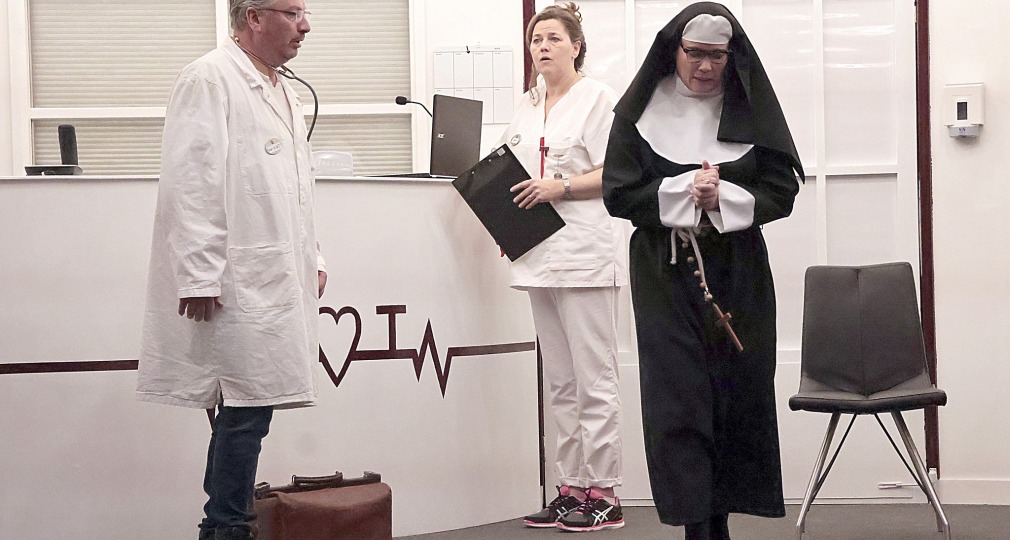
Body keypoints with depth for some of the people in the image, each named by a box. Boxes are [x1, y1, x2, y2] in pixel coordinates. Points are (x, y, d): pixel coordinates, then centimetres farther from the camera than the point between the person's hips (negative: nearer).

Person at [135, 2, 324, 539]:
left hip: (276, 282, 9)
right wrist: (199, 278, -19)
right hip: (238, 285, -9)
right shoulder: (209, 80, -9)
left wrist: (311, 261, 22)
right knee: (248, 407, -9)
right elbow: (190, 185, -15)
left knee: (247, 408, 10)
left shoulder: (283, 92, 19)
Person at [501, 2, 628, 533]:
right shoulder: (527, 105, 18)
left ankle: (603, 494, -2)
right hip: (540, 252, 7)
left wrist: (559, 186, -18)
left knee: (593, 380, -6)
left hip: (583, 253, -7)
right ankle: (572, 486, 15)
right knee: (560, 384, 10)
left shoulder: (597, 97, -2)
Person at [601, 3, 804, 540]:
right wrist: (683, 191, -16)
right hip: (666, 274, -2)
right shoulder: (642, 110, 0)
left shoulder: (751, 108, 4)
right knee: (678, 398, -6)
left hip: (738, 275, 2)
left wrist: (723, 197, -15)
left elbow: (781, 190, 1)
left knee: (736, 393, 4)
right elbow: (618, 192, -3)